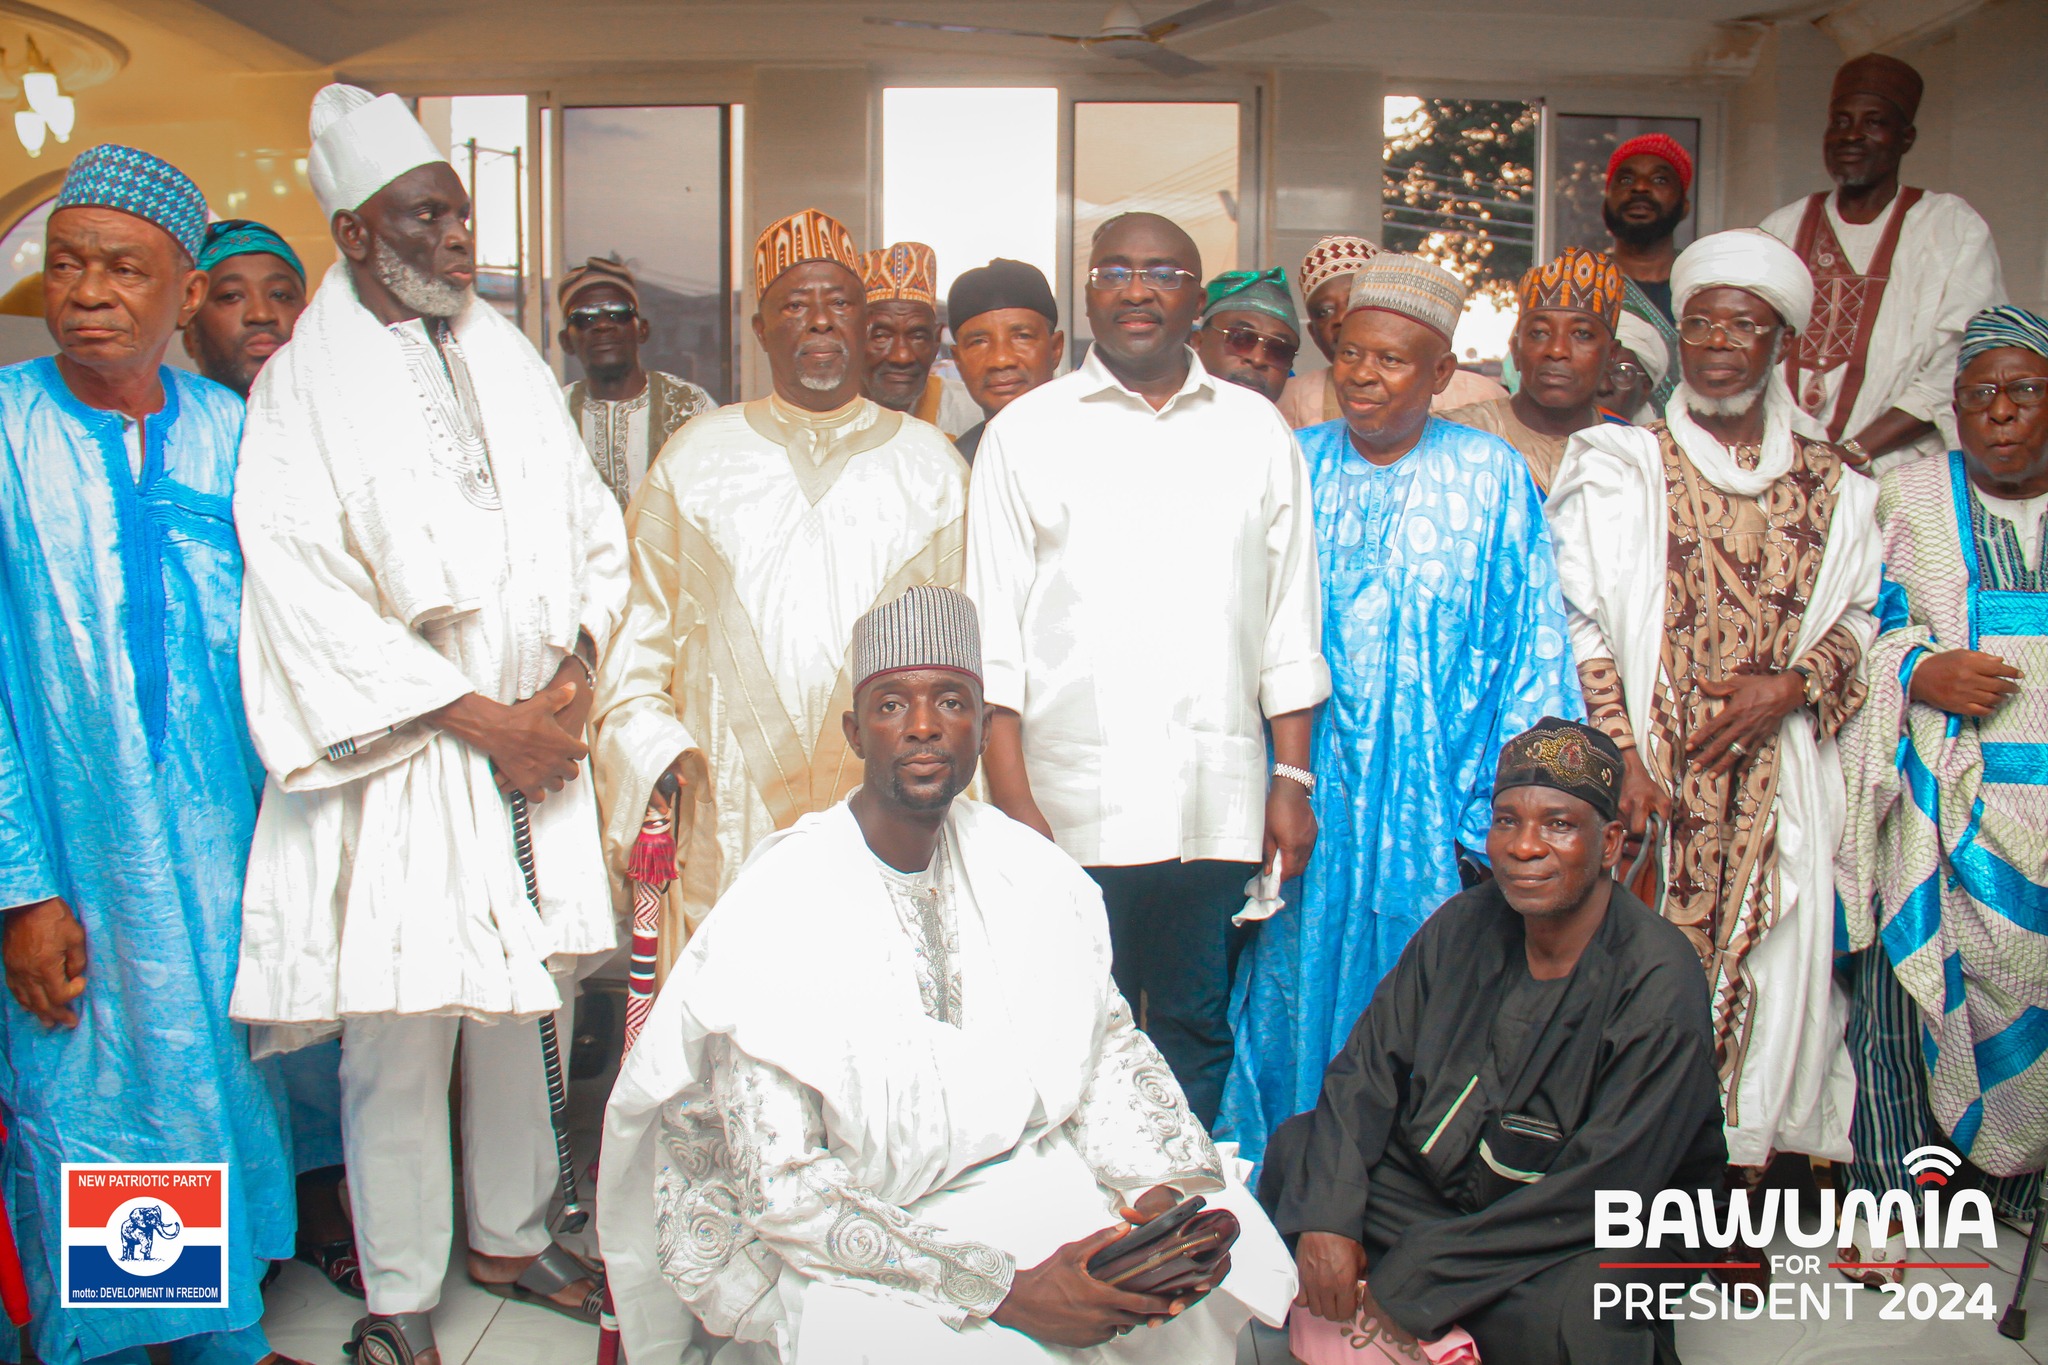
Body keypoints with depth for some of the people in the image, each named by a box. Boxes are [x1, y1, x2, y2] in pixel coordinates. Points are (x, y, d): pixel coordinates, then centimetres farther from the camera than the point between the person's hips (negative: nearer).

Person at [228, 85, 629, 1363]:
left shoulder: (507, 357, 12)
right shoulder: (301, 390, -5)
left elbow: (591, 527, 13)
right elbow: (311, 600, -12)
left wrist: (573, 676, -4)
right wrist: (485, 720, -13)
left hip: (535, 735, 5)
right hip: (400, 751, -5)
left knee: (519, 1002, 15)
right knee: (399, 1030, 1)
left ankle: (513, 1234, 33)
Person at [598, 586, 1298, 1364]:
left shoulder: (1027, 871, -1)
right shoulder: (775, 914, -18)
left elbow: (1107, 1043, 5)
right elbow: (784, 1188, -21)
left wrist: (1163, 1185, -16)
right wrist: (1008, 1292, -26)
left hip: (1020, 1169, 6)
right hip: (829, 1242, -6)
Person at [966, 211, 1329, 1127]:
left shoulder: (1257, 432, 12)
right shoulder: (1026, 432, 6)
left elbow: (1291, 623, 13)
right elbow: (994, 634, 1)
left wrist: (1293, 780, 5)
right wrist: (1012, 800, -7)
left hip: (1219, 803, 2)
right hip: (1073, 804, -2)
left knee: (1196, 1032, 10)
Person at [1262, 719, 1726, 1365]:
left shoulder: (1659, 984, -22)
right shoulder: (1465, 924, -4)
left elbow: (1596, 1195, -25)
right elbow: (1366, 1069, -2)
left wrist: (1405, 1283, -26)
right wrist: (1326, 1219, -20)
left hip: (1596, 1239, -5)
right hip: (1447, 1184, 6)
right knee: (1296, 1148, -10)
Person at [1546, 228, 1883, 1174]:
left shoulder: (1832, 485, 12)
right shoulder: (1619, 468, 3)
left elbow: (1861, 616, 14)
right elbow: (1580, 624, -3)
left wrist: (1792, 686, -6)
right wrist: (1619, 755, -12)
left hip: (1776, 782, 3)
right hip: (1651, 776, -2)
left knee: (1773, 969, 2)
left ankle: (1753, 1148, 15)